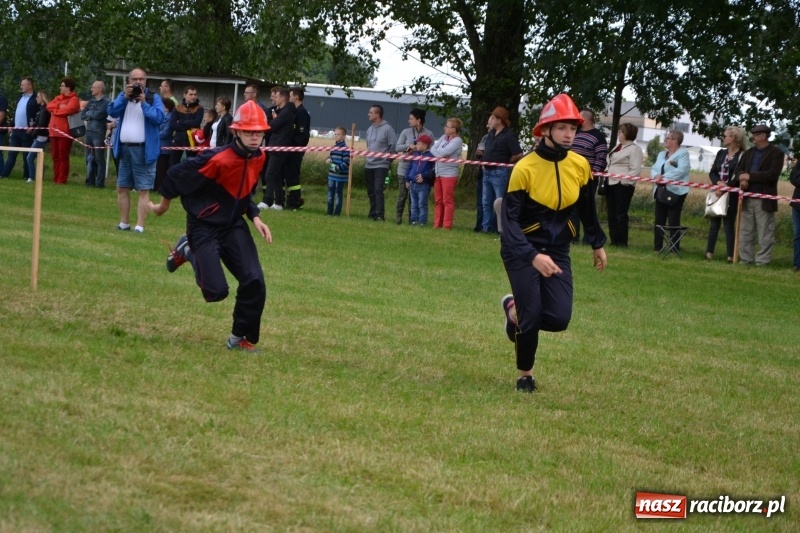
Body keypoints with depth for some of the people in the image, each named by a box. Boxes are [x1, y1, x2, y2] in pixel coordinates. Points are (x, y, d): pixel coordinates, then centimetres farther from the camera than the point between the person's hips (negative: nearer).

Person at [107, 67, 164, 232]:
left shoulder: (153, 98, -1)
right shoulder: (123, 96, 12)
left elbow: (159, 117, -14)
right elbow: (112, 111, -2)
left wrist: (144, 102, -17)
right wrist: (125, 97, -12)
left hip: (143, 150, -5)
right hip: (124, 149, 5)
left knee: (143, 189, -6)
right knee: (122, 188, 11)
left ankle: (140, 226, -8)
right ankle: (124, 223, 20)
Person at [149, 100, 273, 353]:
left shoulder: (258, 158, -3)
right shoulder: (219, 159, -27)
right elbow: (178, 174, -15)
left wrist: (254, 217, -1)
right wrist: (164, 204, 0)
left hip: (234, 225, 6)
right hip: (204, 227, -6)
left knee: (254, 282, -10)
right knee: (216, 291, -10)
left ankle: (242, 339, 9)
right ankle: (188, 251, 19)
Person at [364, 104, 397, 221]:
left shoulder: (387, 129, -9)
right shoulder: (370, 129, 14)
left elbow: (394, 146, -9)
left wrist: (389, 160, -7)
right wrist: (368, 155, 14)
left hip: (381, 165, -7)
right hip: (369, 165, 7)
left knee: (378, 190, -16)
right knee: (371, 192, 8)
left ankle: (379, 215, -18)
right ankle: (373, 213, 15)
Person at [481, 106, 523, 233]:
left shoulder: (508, 136, -15)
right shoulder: (491, 134, 11)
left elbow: (518, 155, -18)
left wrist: (505, 162, -5)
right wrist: (483, 163, 13)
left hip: (499, 173, -9)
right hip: (487, 172, 9)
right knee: (486, 202, 12)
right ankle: (486, 227, 17)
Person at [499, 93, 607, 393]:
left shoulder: (580, 166, -6)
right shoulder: (525, 169, -21)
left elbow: (587, 209, 12)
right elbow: (509, 219, -24)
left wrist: (597, 244, 19)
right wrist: (533, 257, -36)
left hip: (557, 252, 5)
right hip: (521, 250, -4)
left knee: (559, 318, -7)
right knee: (532, 316, -8)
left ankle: (516, 310, 26)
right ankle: (525, 374, 19)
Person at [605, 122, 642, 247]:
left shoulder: (634, 149, -7)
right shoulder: (617, 147, 19)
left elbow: (636, 170, -15)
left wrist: (624, 181, -22)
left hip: (623, 185, -9)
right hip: (611, 184, 9)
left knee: (621, 214, -8)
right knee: (612, 214, 9)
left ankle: (622, 241, -5)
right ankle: (614, 240, 14)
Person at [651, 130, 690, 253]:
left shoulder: (683, 153, -4)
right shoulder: (661, 155, 21)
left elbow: (681, 170, -18)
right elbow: (654, 169, 12)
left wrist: (664, 177, -22)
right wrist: (657, 176, -12)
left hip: (675, 192, -8)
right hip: (661, 191, 8)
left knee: (673, 222, -6)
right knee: (659, 221, 8)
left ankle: (674, 248, -3)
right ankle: (657, 247, 13)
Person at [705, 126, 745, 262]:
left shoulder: (742, 156, -9)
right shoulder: (721, 153, 11)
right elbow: (712, 173, 10)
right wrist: (718, 182, -9)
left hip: (731, 195, -6)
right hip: (717, 193, 6)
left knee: (729, 224, -5)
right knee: (714, 223, 7)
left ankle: (730, 256, -1)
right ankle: (709, 253, 10)